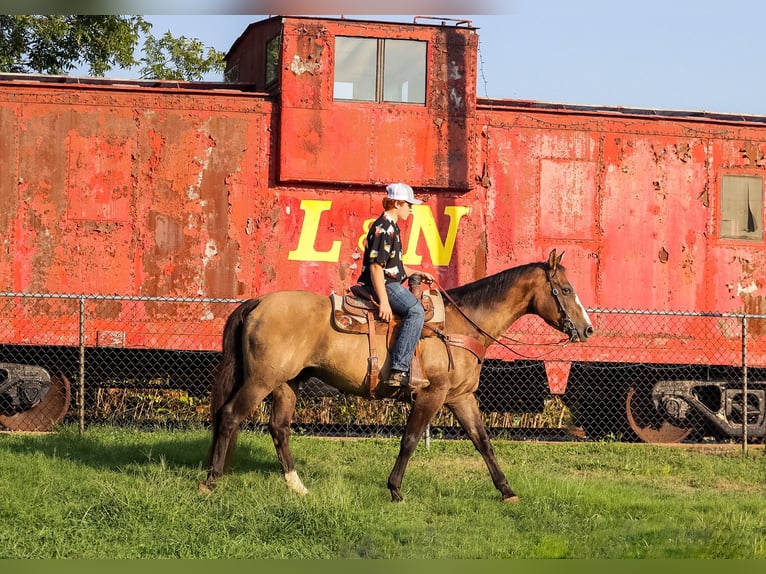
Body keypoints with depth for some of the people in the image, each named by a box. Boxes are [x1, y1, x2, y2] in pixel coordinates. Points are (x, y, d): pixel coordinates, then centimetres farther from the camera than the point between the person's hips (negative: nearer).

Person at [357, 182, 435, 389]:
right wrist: (383, 301, -27)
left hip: (391, 283, 11)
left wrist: (419, 274, 21)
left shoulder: (391, 227, 19)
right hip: (383, 284, -11)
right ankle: (399, 371, -35)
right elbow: (376, 266, -22)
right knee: (416, 311, -27)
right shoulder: (383, 228, -14)